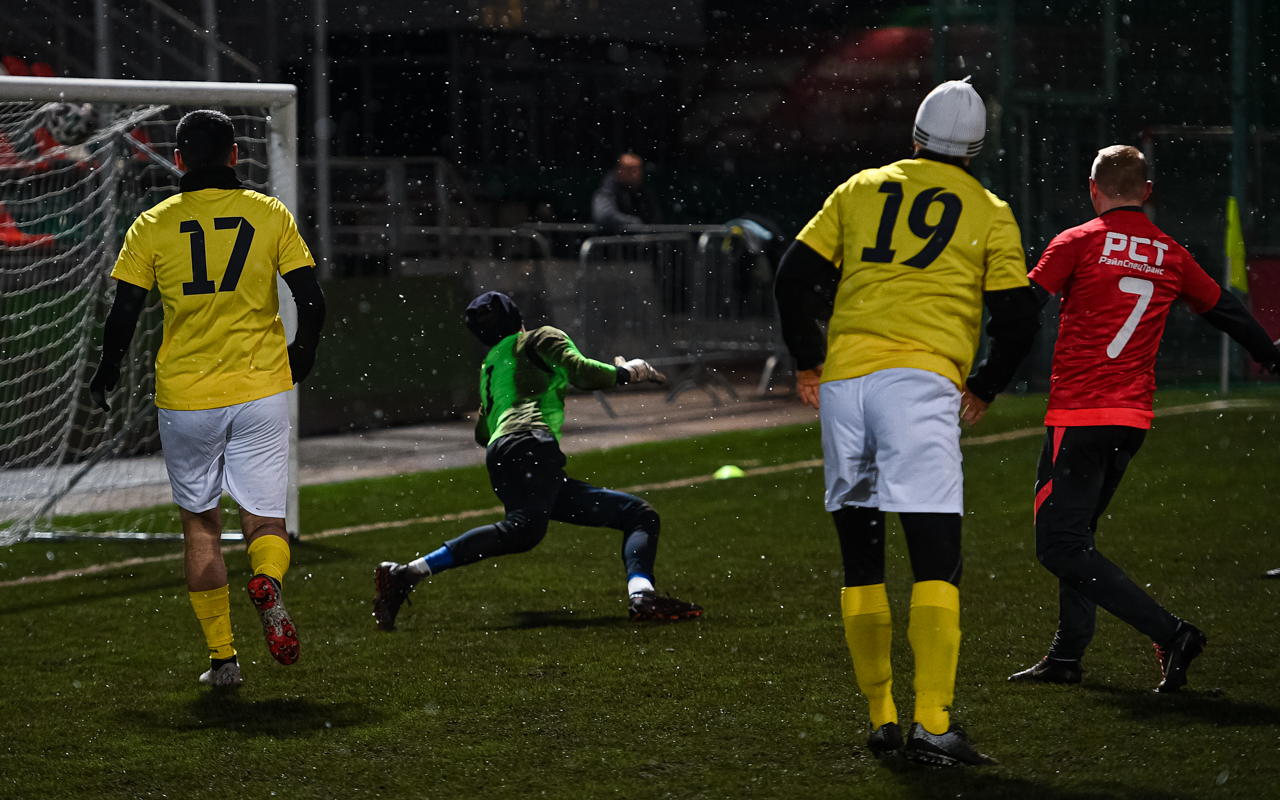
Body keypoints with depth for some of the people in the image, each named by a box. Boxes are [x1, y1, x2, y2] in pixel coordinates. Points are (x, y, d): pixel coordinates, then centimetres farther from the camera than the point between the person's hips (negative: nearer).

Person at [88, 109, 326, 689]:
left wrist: (106, 376, 14)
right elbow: (313, 303, -1)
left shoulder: (152, 226, -1)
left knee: (200, 523, 15)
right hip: (261, 390, 0)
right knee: (265, 520, 4)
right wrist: (300, 358, 18)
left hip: (185, 397, 0)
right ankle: (268, 582, -31)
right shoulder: (270, 215, 1)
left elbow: (123, 315, -3)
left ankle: (222, 656, 11)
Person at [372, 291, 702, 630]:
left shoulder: (489, 366, 35)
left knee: (640, 514, 8)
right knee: (524, 529, -37)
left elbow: (482, 433, 41)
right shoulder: (541, 338, 17)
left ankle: (642, 595, -23)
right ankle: (408, 573, -48)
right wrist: (626, 372, 17)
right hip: (529, 443, -8)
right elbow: (581, 372, 1)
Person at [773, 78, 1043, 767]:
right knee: (936, 563, -8)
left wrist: (807, 362, 27)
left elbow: (794, 281, 13)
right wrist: (984, 388, 22)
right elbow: (1018, 321, 5)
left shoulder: (859, 191, 16)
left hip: (843, 381, 3)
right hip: (922, 381, -3)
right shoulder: (988, 213, 10)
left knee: (861, 562, 13)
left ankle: (880, 717, 16)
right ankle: (931, 724, -20)